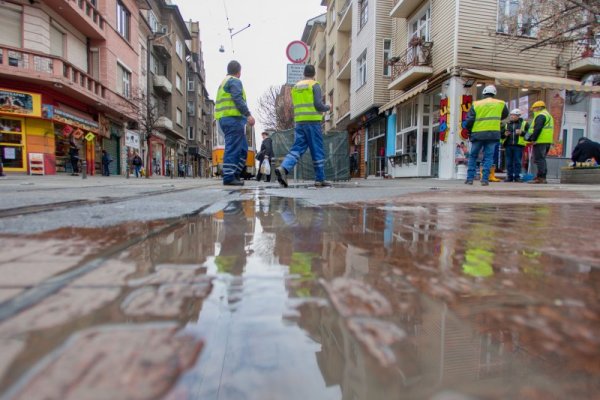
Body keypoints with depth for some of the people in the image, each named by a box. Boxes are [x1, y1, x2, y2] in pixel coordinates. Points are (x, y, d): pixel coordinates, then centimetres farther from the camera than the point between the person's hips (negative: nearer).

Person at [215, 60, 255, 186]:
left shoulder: (224, 82, 28)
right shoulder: (235, 81, -1)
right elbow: (238, 99, -15)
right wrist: (248, 115, -19)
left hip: (224, 119, 9)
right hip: (233, 118, -9)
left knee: (243, 148, 10)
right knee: (233, 148, -11)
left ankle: (235, 175, 8)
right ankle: (229, 177, -12)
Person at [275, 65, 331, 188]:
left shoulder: (295, 87, 18)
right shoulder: (315, 85, -2)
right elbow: (318, 105, -11)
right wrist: (328, 107, 10)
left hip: (299, 122, 6)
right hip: (312, 122, -5)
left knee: (297, 148, 2)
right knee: (318, 151, 1)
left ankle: (283, 168, -21)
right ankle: (320, 179, 5)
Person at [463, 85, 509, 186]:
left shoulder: (476, 104, 4)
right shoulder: (500, 104, 9)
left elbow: (469, 120, -2)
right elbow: (505, 115, 27)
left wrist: (469, 130, 14)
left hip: (477, 134, 0)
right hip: (493, 134, 0)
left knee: (473, 156, 10)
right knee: (488, 157, 4)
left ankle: (470, 178, 7)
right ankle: (485, 179, -1)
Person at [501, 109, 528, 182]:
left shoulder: (524, 124, 9)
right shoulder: (507, 124, 17)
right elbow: (501, 134, 18)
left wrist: (521, 133, -13)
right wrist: (505, 134, -3)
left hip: (518, 145, -3)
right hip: (508, 145, 3)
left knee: (517, 162, -2)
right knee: (509, 162, 3)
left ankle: (517, 177, 3)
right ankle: (509, 177, 8)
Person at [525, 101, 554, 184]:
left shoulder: (540, 116, -8)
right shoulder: (548, 115, 25)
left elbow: (537, 129, -19)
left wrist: (533, 139, -17)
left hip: (540, 141, -10)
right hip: (547, 141, 10)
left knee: (539, 159, -10)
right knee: (542, 159, 14)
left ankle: (541, 178, -12)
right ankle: (543, 177, 16)